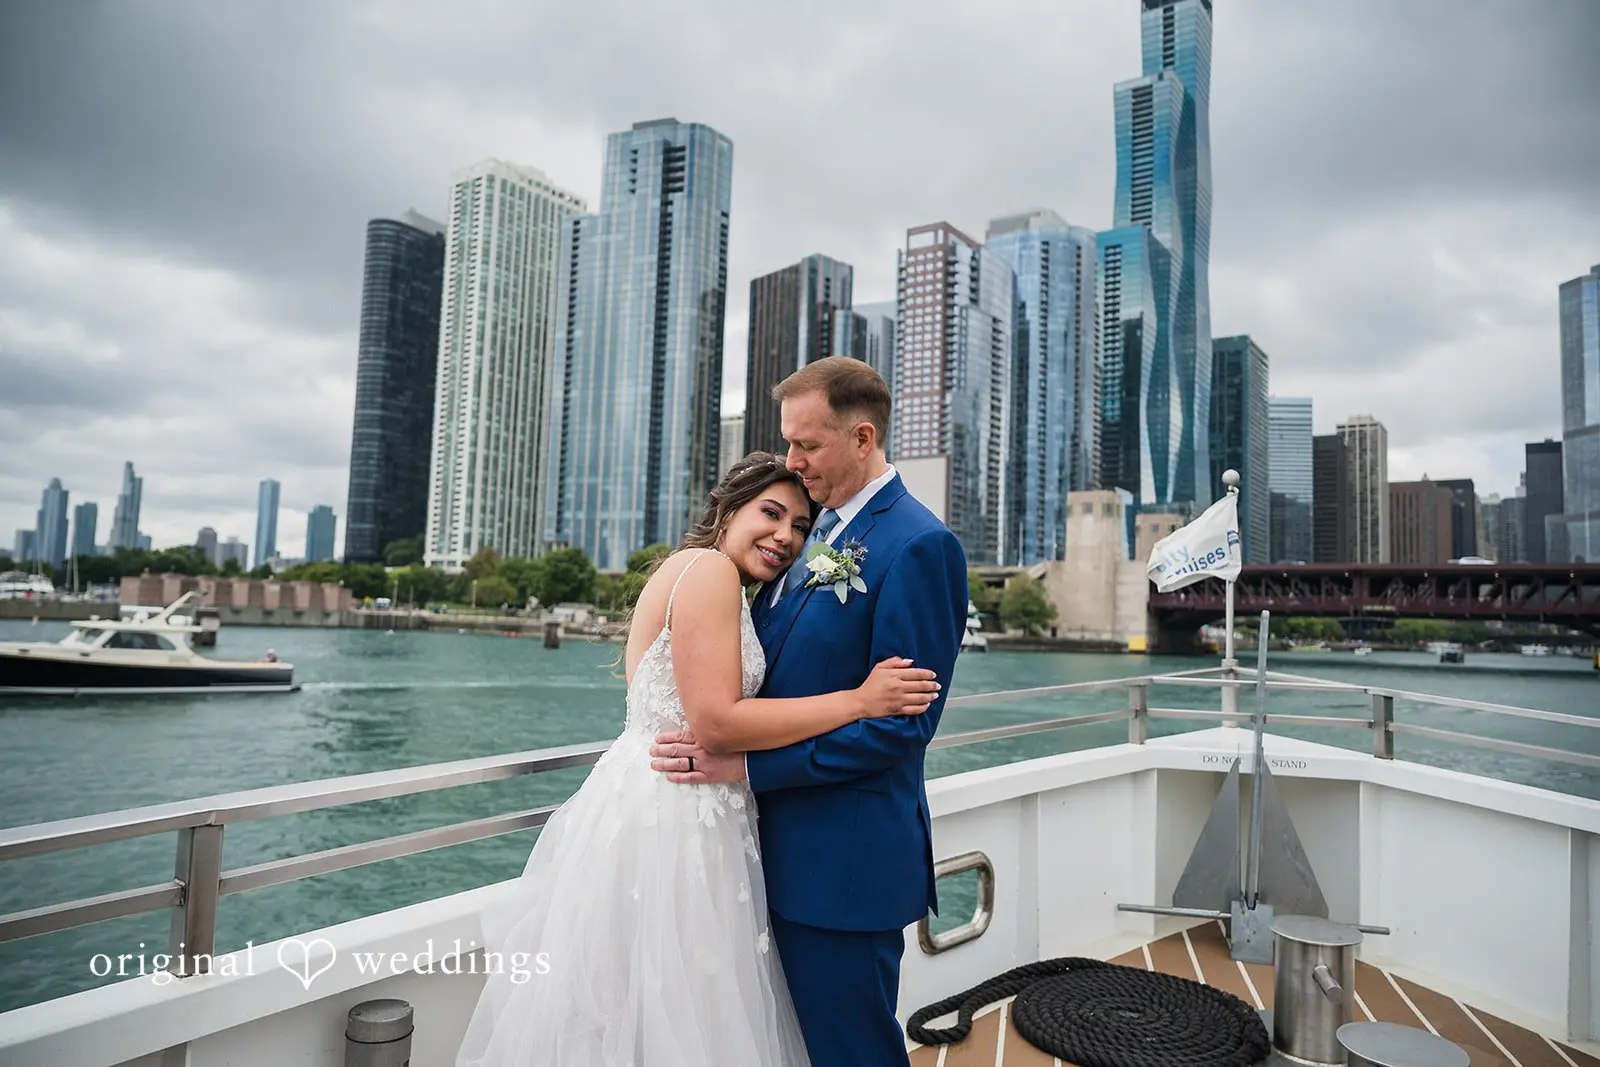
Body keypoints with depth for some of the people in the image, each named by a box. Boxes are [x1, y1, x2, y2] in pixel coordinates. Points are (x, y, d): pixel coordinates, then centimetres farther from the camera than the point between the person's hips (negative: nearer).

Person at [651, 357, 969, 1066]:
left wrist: (746, 764, -20)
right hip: (786, 848, 8)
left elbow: (900, 725, -20)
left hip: (845, 860, -8)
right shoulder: (818, 531, 10)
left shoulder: (919, 546, -17)